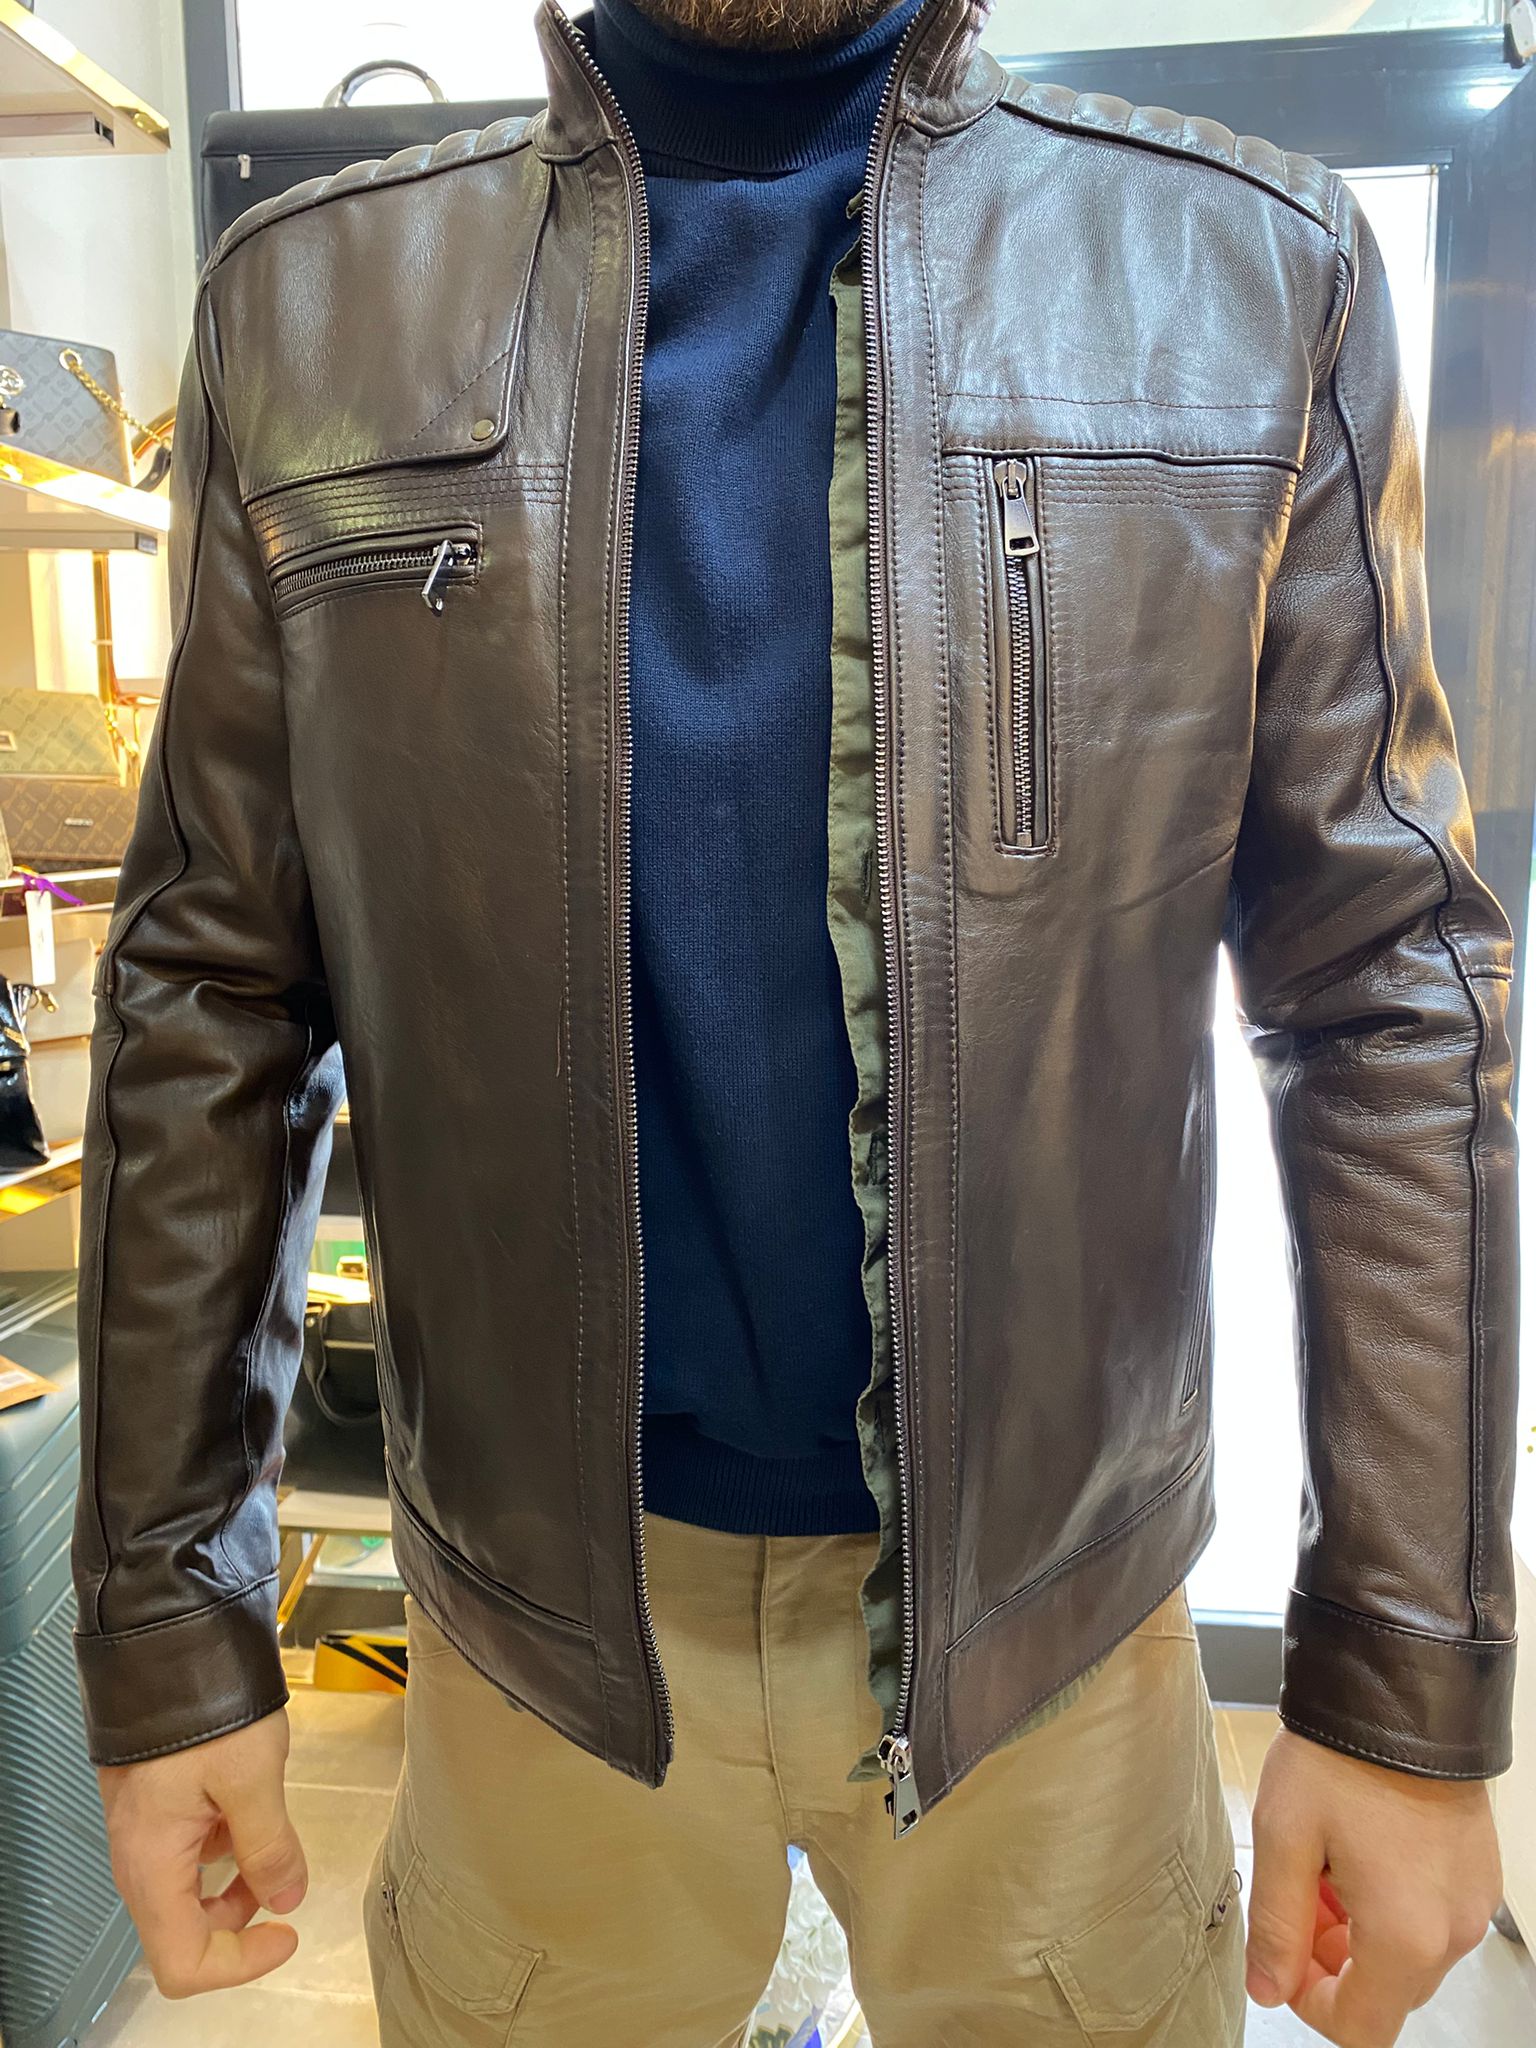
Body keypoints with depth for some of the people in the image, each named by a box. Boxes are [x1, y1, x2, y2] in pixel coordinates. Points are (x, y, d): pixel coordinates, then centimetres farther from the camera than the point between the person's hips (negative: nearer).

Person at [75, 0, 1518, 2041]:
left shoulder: (1257, 267, -2)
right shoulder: (309, 295, 0)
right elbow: (213, 997, -1)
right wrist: (166, 1617, 1)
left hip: (1050, 1592, 1)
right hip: (541, 1602, 1)